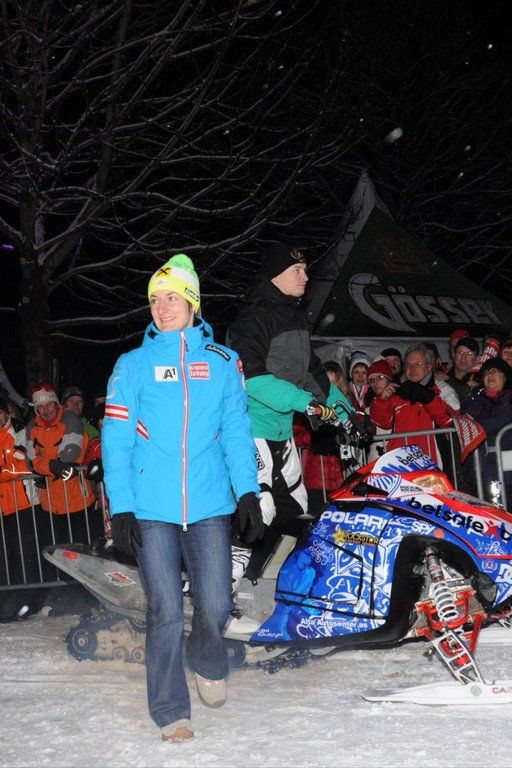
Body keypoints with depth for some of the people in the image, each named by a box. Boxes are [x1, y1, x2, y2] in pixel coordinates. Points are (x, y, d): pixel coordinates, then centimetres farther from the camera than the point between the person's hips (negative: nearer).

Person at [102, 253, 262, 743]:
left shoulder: (222, 362, 9)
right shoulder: (134, 364, 4)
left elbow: (236, 431, 9)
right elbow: (116, 439, 1)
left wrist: (247, 492, -1)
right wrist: (120, 506, -7)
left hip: (209, 505, 2)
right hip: (151, 509, -1)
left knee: (215, 605, 0)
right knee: (166, 611, -3)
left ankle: (207, 663, 34)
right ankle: (170, 710, 14)